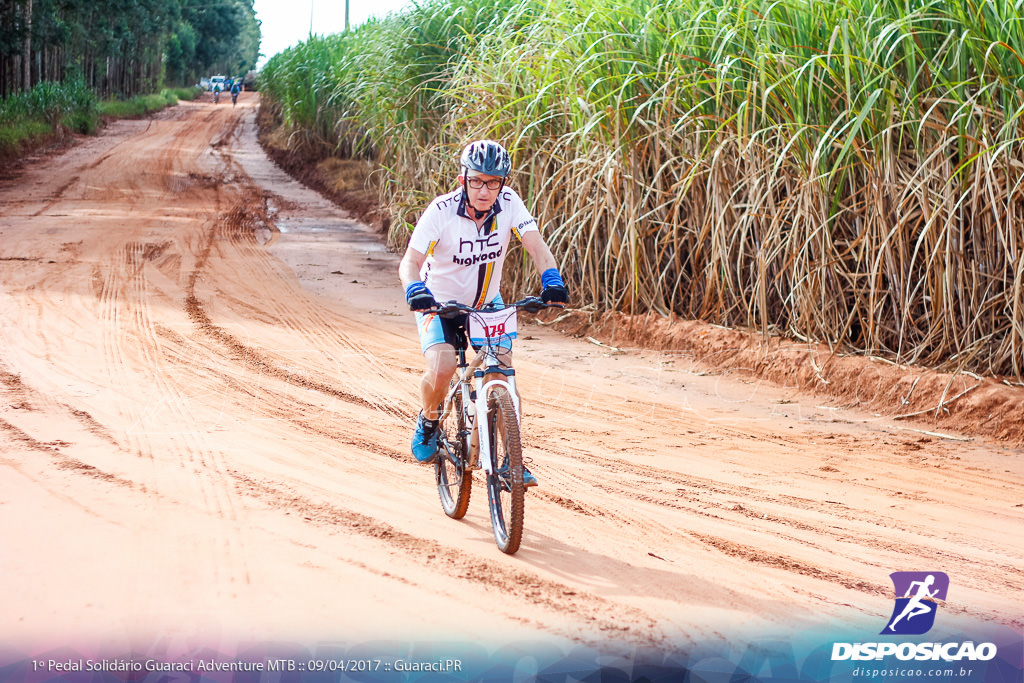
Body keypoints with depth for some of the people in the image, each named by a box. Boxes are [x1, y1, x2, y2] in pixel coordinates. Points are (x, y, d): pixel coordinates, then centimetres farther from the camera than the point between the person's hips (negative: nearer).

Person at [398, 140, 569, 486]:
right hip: (440, 303, -3)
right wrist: (416, 290, -51)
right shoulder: (442, 211, -26)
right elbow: (410, 262, -30)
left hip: (487, 303, 3)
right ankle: (428, 420, 7)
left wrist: (551, 280, -42)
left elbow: (536, 245, -22)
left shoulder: (509, 203, -17)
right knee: (442, 369, -26)